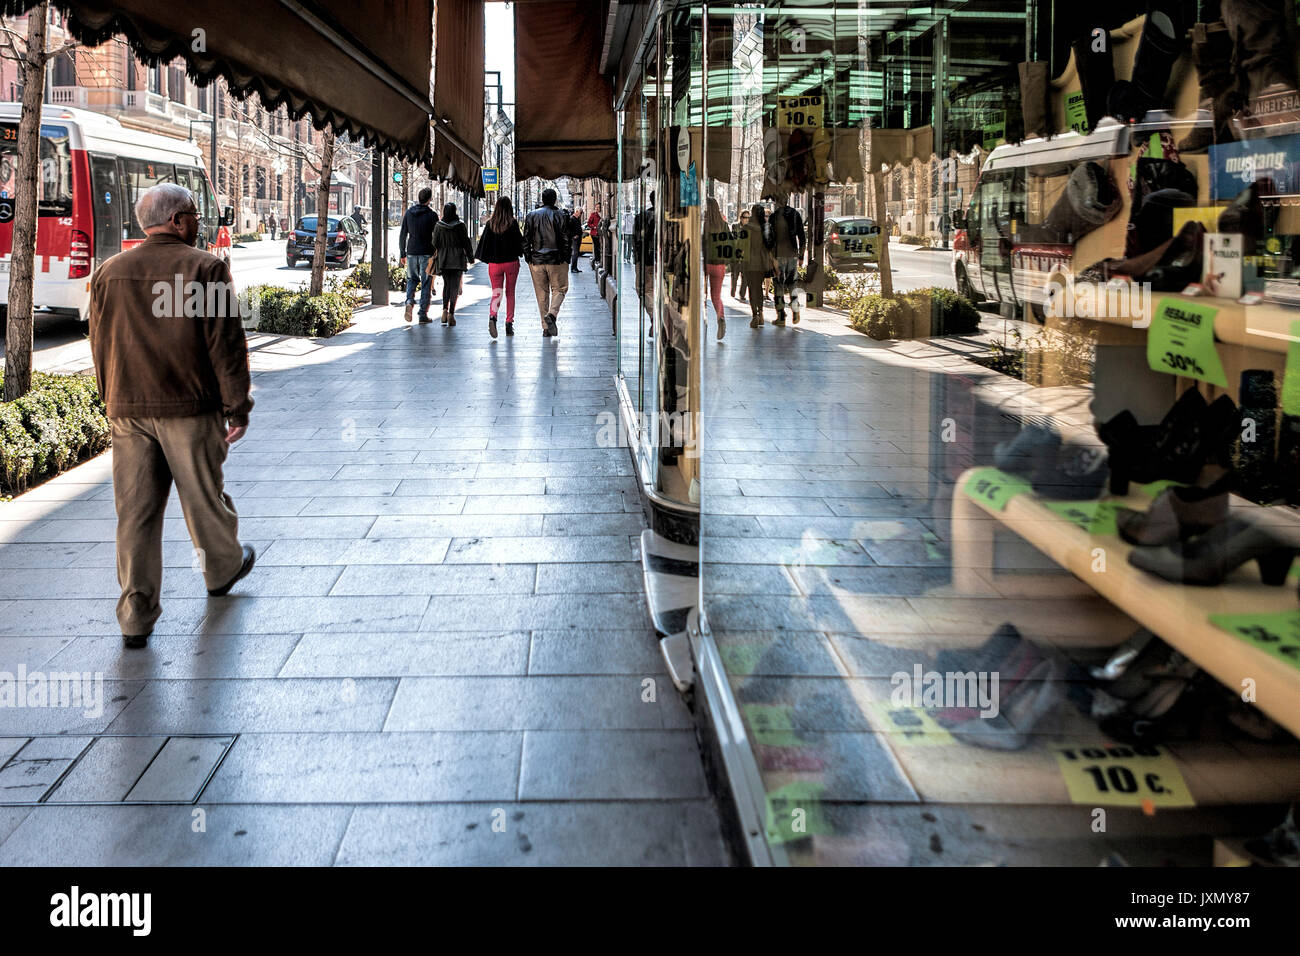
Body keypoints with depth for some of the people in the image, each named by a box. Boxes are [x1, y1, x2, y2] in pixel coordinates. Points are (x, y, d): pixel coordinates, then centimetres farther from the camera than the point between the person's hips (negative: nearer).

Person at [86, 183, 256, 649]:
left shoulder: (109, 273, 5)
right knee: (203, 496, 15)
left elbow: (100, 346, 12)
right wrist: (237, 407, -3)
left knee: (135, 511, 5)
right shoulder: (206, 268, -9)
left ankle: (136, 616, 6)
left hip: (128, 412, 4)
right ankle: (221, 568, 39)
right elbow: (226, 345, -10)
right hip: (190, 409, -3)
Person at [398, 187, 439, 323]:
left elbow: (402, 235, 6)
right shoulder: (432, 215, -7)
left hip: (411, 253, 3)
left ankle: (409, 302, -10)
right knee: (426, 284, 4)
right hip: (427, 253, -3)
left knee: (411, 279, 18)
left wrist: (402, 254, 13)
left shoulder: (408, 213, 4)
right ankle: (423, 315, 3)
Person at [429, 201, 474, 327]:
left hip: (443, 260, 2)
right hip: (458, 260, -2)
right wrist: (470, 258, 7)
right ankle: (451, 314, -6)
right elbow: (466, 242, -2)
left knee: (446, 285, 14)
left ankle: (445, 309, -7)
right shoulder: (460, 225, -5)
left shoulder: (438, 226, 0)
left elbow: (435, 244, 2)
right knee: (455, 286, 0)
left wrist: (432, 260, 11)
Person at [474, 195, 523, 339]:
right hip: (511, 262, -1)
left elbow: (483, 243, 0)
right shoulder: (513, 223, -9)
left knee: (496, 293, 5)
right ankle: (509, 323, 9)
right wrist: (519, 254, 9)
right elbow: (519, 242, -9)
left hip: (494, 263, 1)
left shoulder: (490, 224, -2)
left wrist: (487, 259, 10)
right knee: (510, 293, 12)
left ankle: (492, 316, -23)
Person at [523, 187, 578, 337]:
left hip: (536, 260, 2)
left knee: (542, 294, 7)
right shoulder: (561, 216, -3)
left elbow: (526, 239, 3)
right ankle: (552, 314, -16)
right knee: (559, 289, 10)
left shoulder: (532, 216, 4)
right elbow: (566, 239, -5)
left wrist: (528, 259, 9)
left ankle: (546, 327, 7)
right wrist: (565, 257, 4)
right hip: (556, 260, -2)